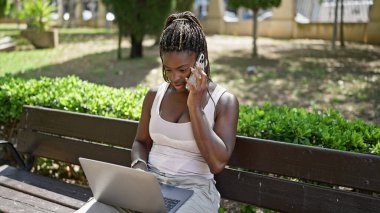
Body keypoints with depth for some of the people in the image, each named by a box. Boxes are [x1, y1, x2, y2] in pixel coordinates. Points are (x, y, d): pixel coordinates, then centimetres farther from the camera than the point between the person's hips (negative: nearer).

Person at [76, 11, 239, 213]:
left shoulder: (224, 101, -5)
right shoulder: (155, 95, 8)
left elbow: (218, 164, -14)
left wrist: (195, 107, -16)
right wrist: (139, 166, -4)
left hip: (193, 189, -3)